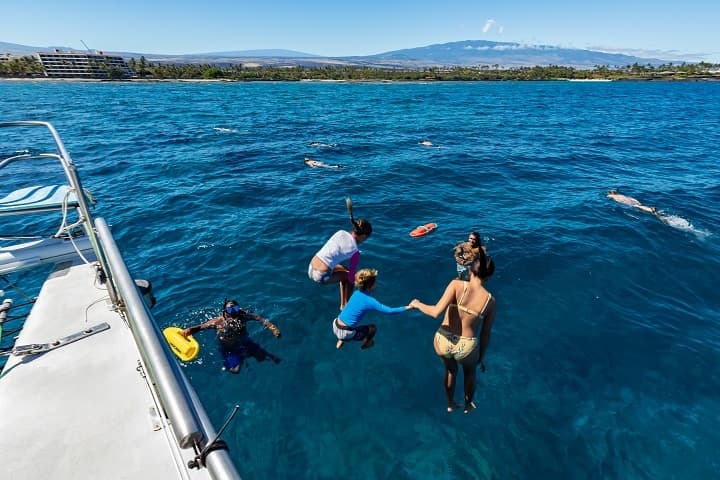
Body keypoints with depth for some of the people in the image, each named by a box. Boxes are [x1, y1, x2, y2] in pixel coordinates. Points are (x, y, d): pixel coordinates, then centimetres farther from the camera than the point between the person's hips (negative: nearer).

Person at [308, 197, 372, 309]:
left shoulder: (341, 232, 3)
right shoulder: (355, 252, -12)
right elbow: (352, 277, -4)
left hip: (310, 269, 7)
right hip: (321, 277, -7)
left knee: (344, 269, 28)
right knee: (348, 276, 17)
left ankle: (342, 305, 40)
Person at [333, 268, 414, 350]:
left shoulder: (356, 293, 1)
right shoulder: (369, 301, -19)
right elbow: (389, 311, -19)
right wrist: (408, 307, -14)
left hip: (335, 326, 6)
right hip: (346, 333, -6)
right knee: (373, 328, 15)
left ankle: (341, 340, 35)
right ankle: (365, 344, 41)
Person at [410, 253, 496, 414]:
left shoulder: (457, 284, -15)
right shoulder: (490, 300, -8)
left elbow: (436, 312, -24)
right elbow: (485, 334, 2)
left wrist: (418, 304, -5)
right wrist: (482, 357, 17)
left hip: (442, 342, 0)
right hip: (466, 348, 0)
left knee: (451, 370, 37)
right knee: (470, 371, 39)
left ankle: (450, 404, 60)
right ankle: (468, 405, 62)